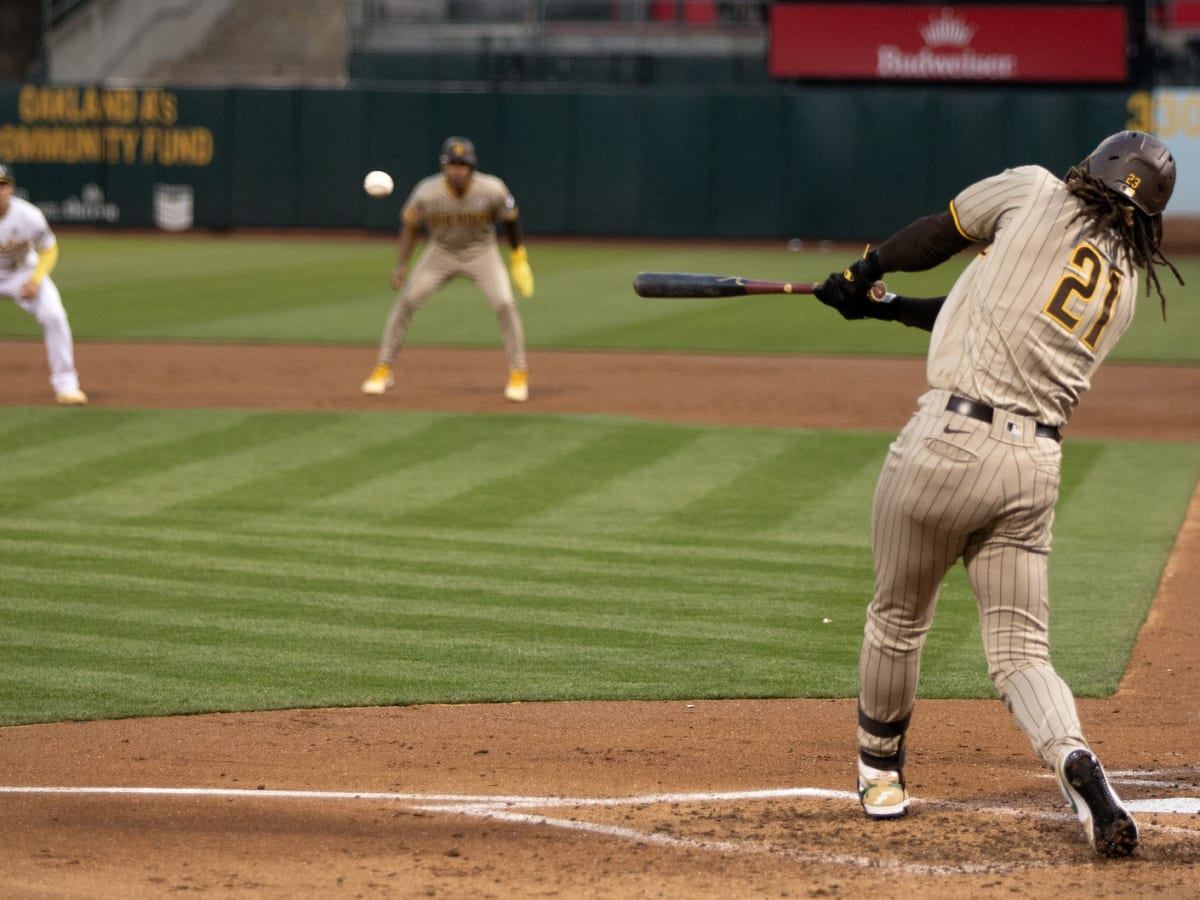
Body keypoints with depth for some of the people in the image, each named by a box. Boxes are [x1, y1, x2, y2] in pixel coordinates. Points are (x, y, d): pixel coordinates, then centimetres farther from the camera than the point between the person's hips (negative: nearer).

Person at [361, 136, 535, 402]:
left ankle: (518, 374, -1)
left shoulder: (492, 190, -24)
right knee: (406, 301, -8)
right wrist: (401, 266, -17)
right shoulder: (427, 193, -24)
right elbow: (410, 226, -8)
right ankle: (383, 370, 5)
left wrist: (519, 257, 1)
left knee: (505, 305, -17)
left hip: (481, 253, -1)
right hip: (441, 251, 1)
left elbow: (510, 218, -5)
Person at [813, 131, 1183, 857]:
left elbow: (938, 234, 14)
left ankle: (880, 770, 32)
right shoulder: (1126, 288, 17)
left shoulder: (1037, 194, 1)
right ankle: (1075, 763, -21)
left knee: (899, 619, 17)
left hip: (950, 442, -4)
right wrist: (889, 309, 32)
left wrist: (865, 276, 32)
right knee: (1022, 652, 5)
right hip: (1035, 465, 4)